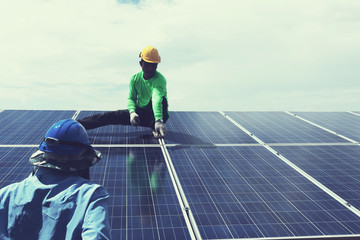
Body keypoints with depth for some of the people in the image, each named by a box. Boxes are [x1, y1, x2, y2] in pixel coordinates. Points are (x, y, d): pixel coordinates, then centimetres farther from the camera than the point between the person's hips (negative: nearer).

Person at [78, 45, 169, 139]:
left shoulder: (159, 79, -21)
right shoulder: (135, 79, -3)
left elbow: (157, 99, -40)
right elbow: (131, 98, -8)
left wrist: (158, 120, -56)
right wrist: (132, 112, -31)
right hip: (140, 112, 5)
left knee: (161, 98, -36)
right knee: (111, 116, -9)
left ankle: (156, 129, -28)